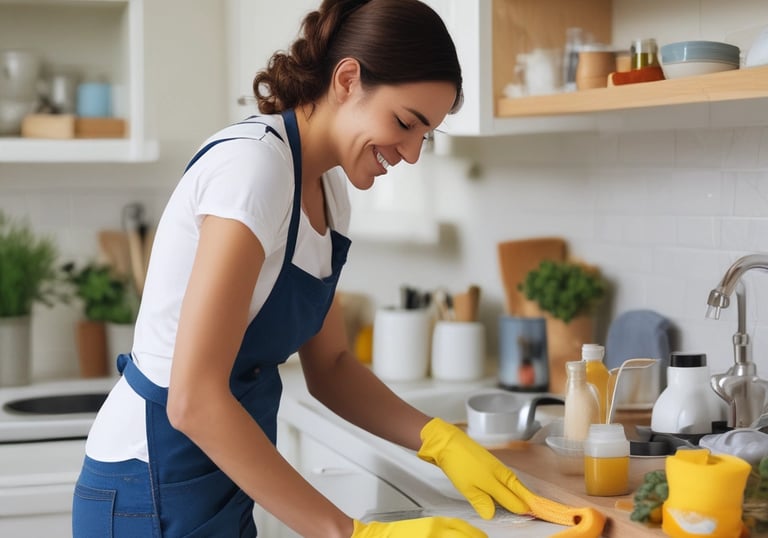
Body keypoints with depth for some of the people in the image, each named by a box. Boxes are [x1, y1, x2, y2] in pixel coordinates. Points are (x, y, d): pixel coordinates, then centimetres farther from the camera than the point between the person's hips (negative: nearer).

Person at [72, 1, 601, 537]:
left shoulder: (327, 188, 5)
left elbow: (329, 366, 11)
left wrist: (439, 440, -5)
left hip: (222, 491, 9)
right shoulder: (253, 164, -22)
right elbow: (194, 399, -28)